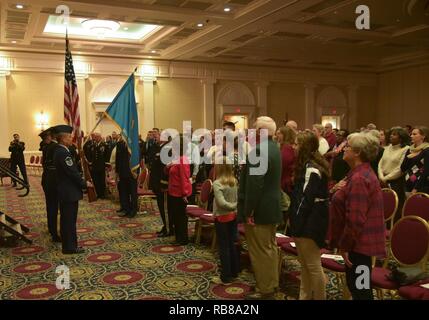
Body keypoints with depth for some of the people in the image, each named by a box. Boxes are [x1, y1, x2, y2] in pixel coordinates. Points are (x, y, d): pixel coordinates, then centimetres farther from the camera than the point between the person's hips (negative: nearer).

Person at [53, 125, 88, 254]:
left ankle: (68, 245, 25)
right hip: (69, 192, -10)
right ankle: (70, 247, 6)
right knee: (69, 220, -2)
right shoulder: (63, 153, -20)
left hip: (65, 191, 10)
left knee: (67, 219, 15)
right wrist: (84, 183, -11)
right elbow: (72, 172, -22)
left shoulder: (59, 151, 13)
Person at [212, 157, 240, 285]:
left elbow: (221, 202, -25)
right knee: (232, 244, 16)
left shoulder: (217, 183, -17)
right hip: (233, 216, 6)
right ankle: (234, 272, 26)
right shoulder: (235, 182, 2)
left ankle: (225, 277, 9)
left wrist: (233, 206, -14)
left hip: (222, 217, -6)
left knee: (223, 247, 2)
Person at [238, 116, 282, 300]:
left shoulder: (259, 151, -22)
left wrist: (248, 212, -21)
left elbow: (254, 185, -25)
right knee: (270, 248, 19)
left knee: (260, 252, 1)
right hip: (272, 207, 10)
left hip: (259, 210, -10)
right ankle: (272, 284, 32)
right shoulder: (273, 148, 9)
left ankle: (264, 291, 11)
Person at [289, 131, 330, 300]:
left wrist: (297, 223, -16)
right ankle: (305, 296, 30)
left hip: (310, 221, -10)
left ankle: (319, 297, 14)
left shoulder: (311, 168, -19)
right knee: (305, 263, 18)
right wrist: (295, 222, 13)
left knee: (313, 265, 1)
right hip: (309, 219, 10)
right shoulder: (311, 164, 13)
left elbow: (306, 199, -21)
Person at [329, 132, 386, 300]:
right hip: (361, 241, 10)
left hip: (359, 243, -10)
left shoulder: (359, 178, -23)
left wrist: (345, 245, -17)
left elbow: (355, 219, -25)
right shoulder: (362, 173, 12)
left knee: (359, 289, 1)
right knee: (355, 285, 19)